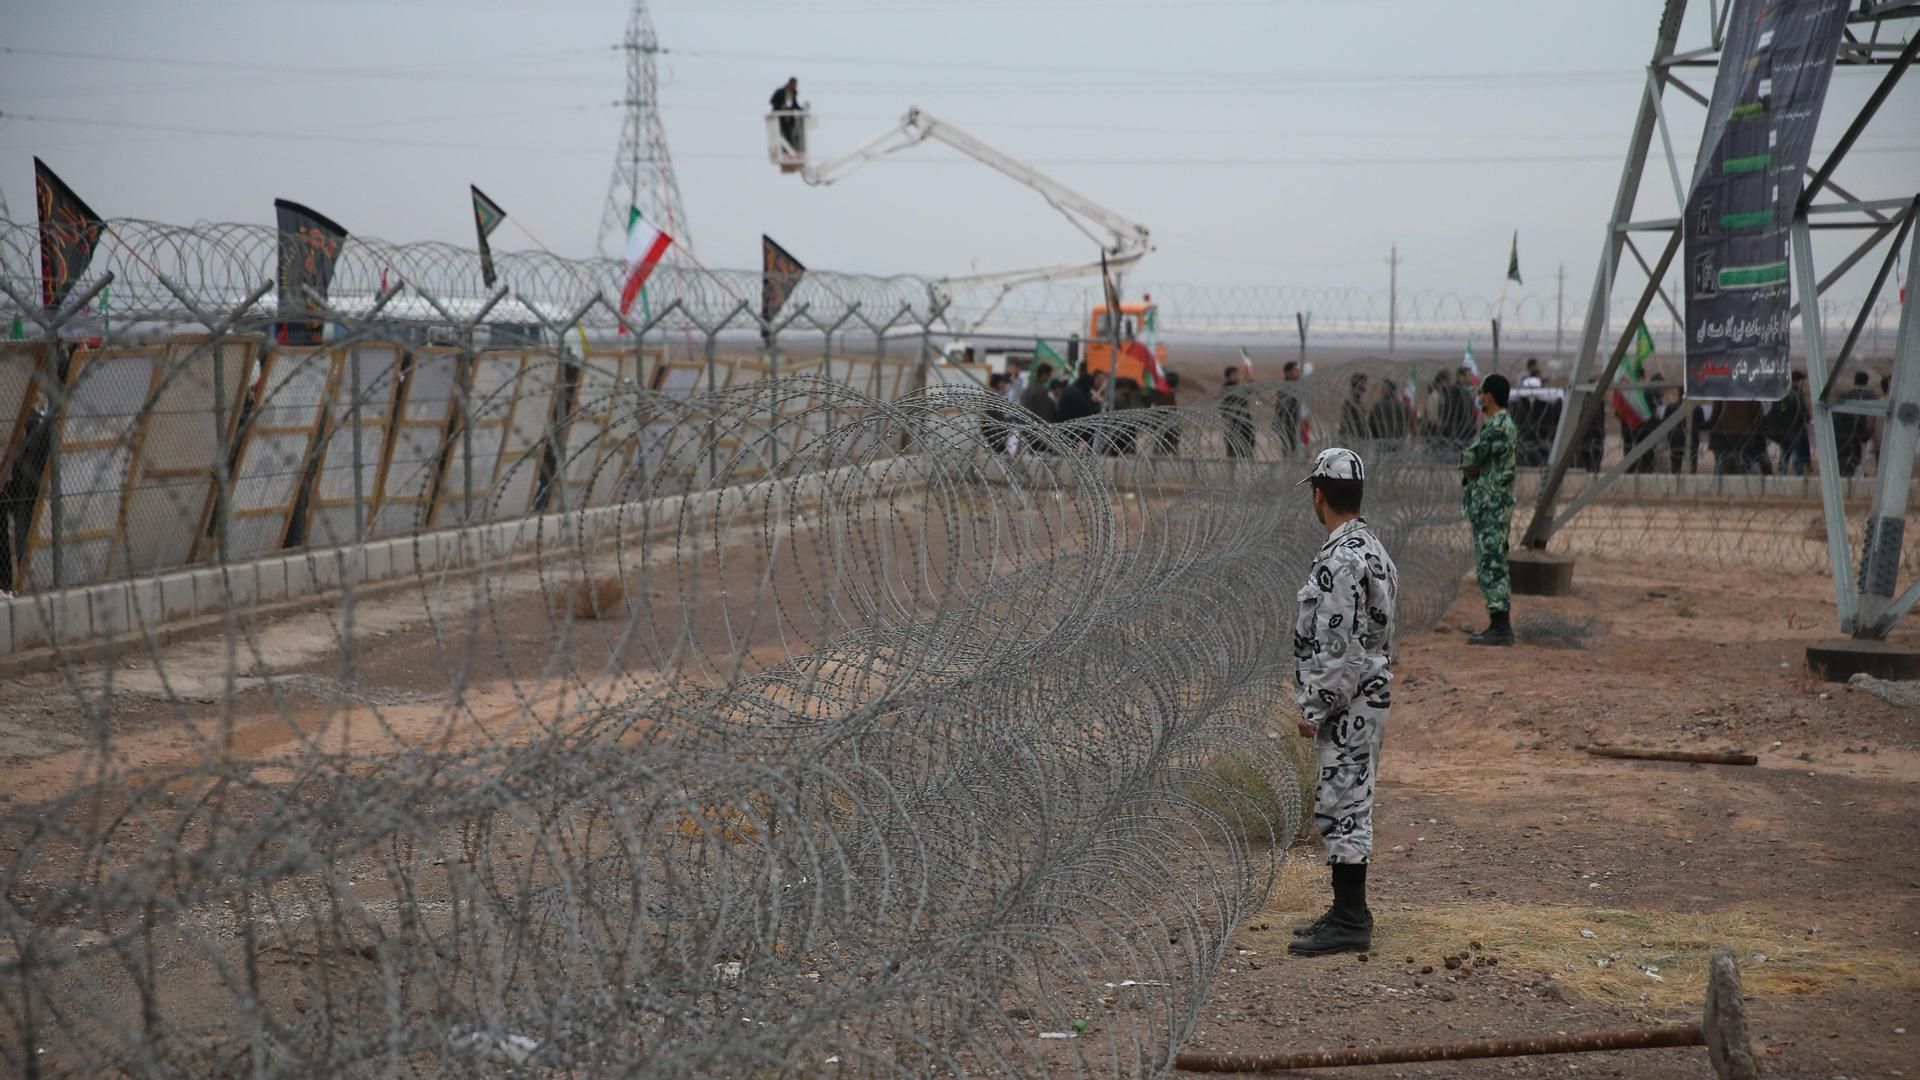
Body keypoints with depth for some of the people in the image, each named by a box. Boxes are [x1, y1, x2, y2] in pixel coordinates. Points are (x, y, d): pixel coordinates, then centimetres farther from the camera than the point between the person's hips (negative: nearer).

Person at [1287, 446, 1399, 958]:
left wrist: (1314, 709, -16)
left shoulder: (1341, 560, -21)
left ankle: (1350, 922, 0)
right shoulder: (1370, 548, 13)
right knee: (1340, 805, 16)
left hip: (1347, 704, -11)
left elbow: (1340, 649, -23)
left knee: (1343, 806, -5)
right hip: (1363, 697, 11)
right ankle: (1348, 912, 24)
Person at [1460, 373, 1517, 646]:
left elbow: (1468, 460, -16)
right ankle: (1499, 625, 16)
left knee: (1491, 565, -9)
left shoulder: (1497, 427, -18)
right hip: (1492, 505, 10)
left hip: (1490, 508, -10)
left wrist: (1469, 468, 3)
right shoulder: (1504, 425, 15)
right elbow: (1471, 463, 18)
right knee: (1493, 565, 12)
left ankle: (1500, 628, -9)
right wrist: (1473, 469, 0)